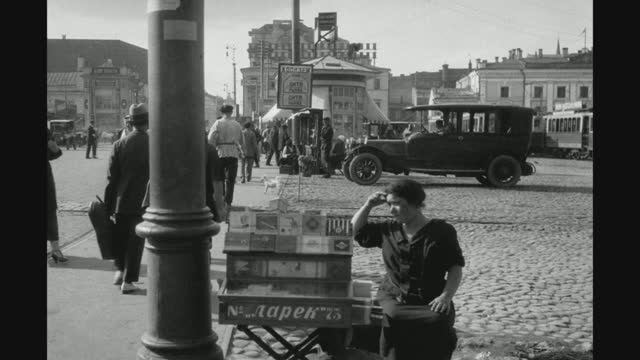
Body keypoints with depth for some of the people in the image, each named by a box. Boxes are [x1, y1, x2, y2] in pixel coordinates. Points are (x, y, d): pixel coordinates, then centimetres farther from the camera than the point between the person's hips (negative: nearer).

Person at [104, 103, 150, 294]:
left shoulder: (119, 144, -4)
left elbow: (111, 178, -3)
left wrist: (108, 205, 5)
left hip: (121, 201, 2)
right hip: (143, 203, -2)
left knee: (120, 237, 21)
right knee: (136, 240, 6)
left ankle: (120, 270, 20)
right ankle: (128, 281, 9)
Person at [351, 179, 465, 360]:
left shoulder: (442, 231, 5)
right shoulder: (388, 230, 15)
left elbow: (456, 268, 1)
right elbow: (356, 231, 26)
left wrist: (446, 296, -15)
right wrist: (368, 205, 12)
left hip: (430, 301, -2)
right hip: (394, 298, 2)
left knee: (438, 321, -33)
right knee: (393, 318, -32)